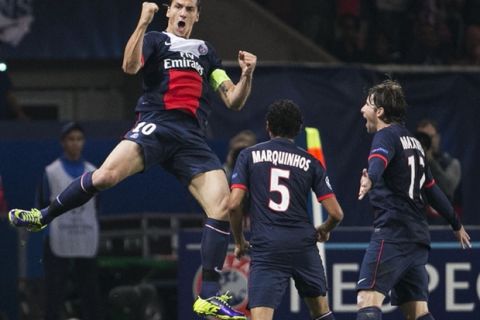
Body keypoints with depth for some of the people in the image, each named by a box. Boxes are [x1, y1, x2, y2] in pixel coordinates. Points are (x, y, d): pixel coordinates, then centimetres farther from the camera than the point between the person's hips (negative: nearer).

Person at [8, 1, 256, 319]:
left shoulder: (206, 52, 23)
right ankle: (43, 216, -4)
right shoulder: (155, 40, 12)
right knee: (106, 175, -28)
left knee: (222, 206, -12)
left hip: (192, 138, 4)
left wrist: (247, 75, 1)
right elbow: (130, 66, -10)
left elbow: (234, 101, 20)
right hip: (155, 125, -4)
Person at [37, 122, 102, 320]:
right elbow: (42, 207, 2)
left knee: (91, 296, 4)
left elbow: (96, 207, 15)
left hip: (87, 244, 3)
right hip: (58, 244, -3)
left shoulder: (92, 172, 11)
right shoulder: (51, 172, 1)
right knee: (54, 296, -4)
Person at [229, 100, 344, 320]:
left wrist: (239, 241, 13)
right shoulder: (309, 162, 9)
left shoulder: (249, 155, 6)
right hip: (303, 244, 2)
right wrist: (324, 231, 28)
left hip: (266, 247, -2)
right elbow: (336, 213, 5)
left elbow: (234, 204, -3)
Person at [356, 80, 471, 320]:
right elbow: (431, 188, 30)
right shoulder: (413, 142, 21)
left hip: (392, 232, -9)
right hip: (417, 236, 9)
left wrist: (370, 179, -51)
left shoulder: (387, 136, -4)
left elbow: (379, 159, -29)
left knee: (367, 299, -18)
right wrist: (456, 225, 40)